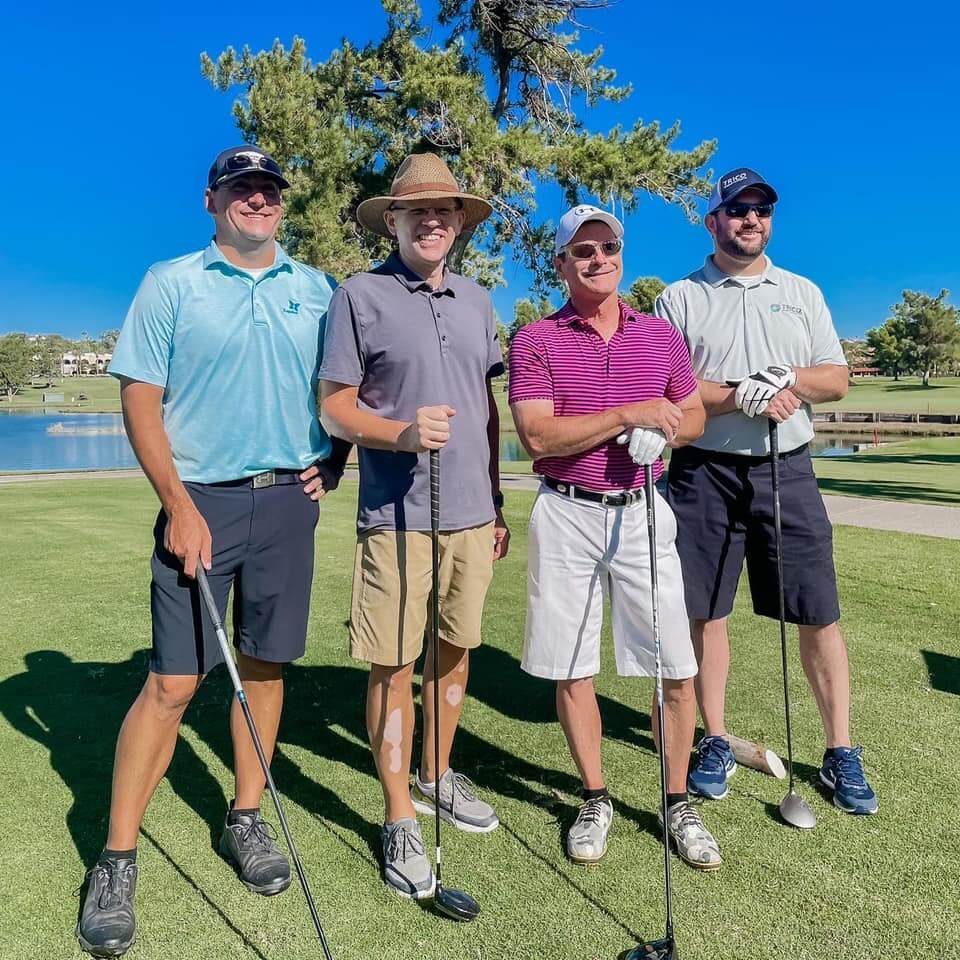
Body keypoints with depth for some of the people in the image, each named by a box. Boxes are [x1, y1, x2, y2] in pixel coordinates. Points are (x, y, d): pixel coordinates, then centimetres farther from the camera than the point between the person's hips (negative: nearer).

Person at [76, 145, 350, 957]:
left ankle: (246, 820, 26)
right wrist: (180, 506, -11)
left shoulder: (317, 291, 11)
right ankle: (117, 861, 10)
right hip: (201, 501, -3)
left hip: (289, 499, 3)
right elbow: (140, 398, -3)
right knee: (173, 682, -3)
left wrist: (333, 461, 2)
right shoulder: (171, 283, 2)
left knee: (265, 667, 10)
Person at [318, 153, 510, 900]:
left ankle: (438, 776, 36)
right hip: (398, 518, -5)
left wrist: (496, 503, 16)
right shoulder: (360, 296, -2)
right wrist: (402, 433, -24)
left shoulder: (477, 302, 13)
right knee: (394, 667, 1)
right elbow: (334, 408, -5)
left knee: (455, 653, 15)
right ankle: (401, 819, 17)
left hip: (472, 514, 5)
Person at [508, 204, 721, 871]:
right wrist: (631, 415, -16)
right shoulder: (536, 341, 0)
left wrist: (663, 433, -7)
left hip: (643, 511, 2)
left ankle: (679, 804, 23)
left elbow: (694, 417, 16)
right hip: (567, 515, -2)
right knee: (571, 669, 7)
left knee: (677, 669, 2)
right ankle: (596, 799, 27)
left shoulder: (662, 334, 10)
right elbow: (538, 437, -12)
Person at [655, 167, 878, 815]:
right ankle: (717, 742, 21)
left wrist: (783, 380, -11)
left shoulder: (802, 293, 15)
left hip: (787, 469, 2)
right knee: (707, 612, 4)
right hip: (705, 470, -1)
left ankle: (841, 753, 17)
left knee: (820, 616, 2)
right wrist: (744, 397, -16)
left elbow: (837, 379, 9)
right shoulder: (680, 298, 7)